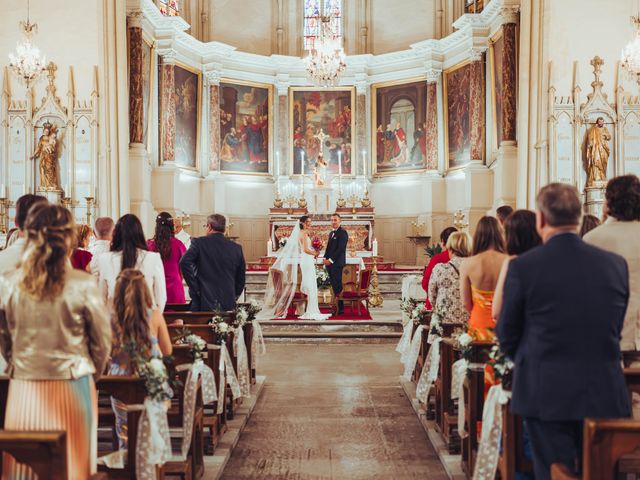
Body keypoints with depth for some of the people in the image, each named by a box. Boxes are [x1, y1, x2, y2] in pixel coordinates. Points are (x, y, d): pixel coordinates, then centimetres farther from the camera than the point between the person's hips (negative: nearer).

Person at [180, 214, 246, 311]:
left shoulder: (199, 242, -2)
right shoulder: (236, 248, 7)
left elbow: (184, 263, -15)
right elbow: (241, 279, 10)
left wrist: (194, 288, -8)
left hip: (203, 303, -3)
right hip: (228, 305, 3)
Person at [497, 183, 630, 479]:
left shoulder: (522, 267, -13)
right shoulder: (617, 264, -2)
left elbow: (507, 335, -3)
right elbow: (615, 330, 8)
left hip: (546, 395, -3)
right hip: (606, 396, 3)